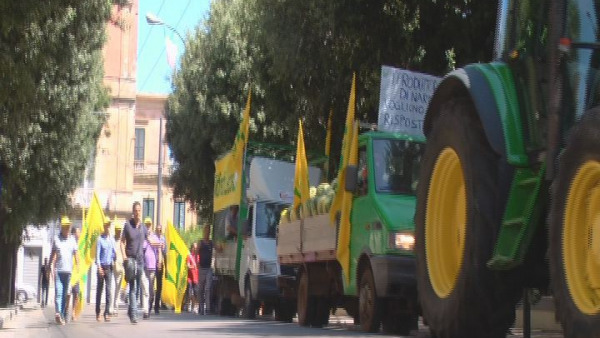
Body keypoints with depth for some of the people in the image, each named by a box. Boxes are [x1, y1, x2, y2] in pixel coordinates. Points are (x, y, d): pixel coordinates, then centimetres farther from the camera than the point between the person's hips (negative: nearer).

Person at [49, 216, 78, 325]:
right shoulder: (56, 239, 7)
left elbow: (76, 255, 11)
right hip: (58, 270, -2)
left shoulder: (72, 239, 11)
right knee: (58, 292, -13)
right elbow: (52, 255, 11)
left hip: (68, 270, 2)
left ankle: (63, 315, 13)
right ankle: (58, 313, -25)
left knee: (65, 293, 6)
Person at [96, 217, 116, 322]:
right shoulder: (100, 239, -5)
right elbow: (97, 254, -9)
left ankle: (107, 313, -3)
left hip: (109, 267, 3)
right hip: (102, 267, -3)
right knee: (99, 289, 5)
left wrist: (115, 261, 3)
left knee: (108, 290, -3)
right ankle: (98, 313, 15)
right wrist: (99, 266, -16)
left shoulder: (112, 239, 9)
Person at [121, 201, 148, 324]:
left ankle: (130, 311, 25)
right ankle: (133, 314, -14)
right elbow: (122, 242, 0)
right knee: (133, 288, -11)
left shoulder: (143, 227, 9)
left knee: (137, 288, 10)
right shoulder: (128, 225, -2)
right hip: (130, 259, -4)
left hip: (140, 259, 5)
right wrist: (124, 256, -10)